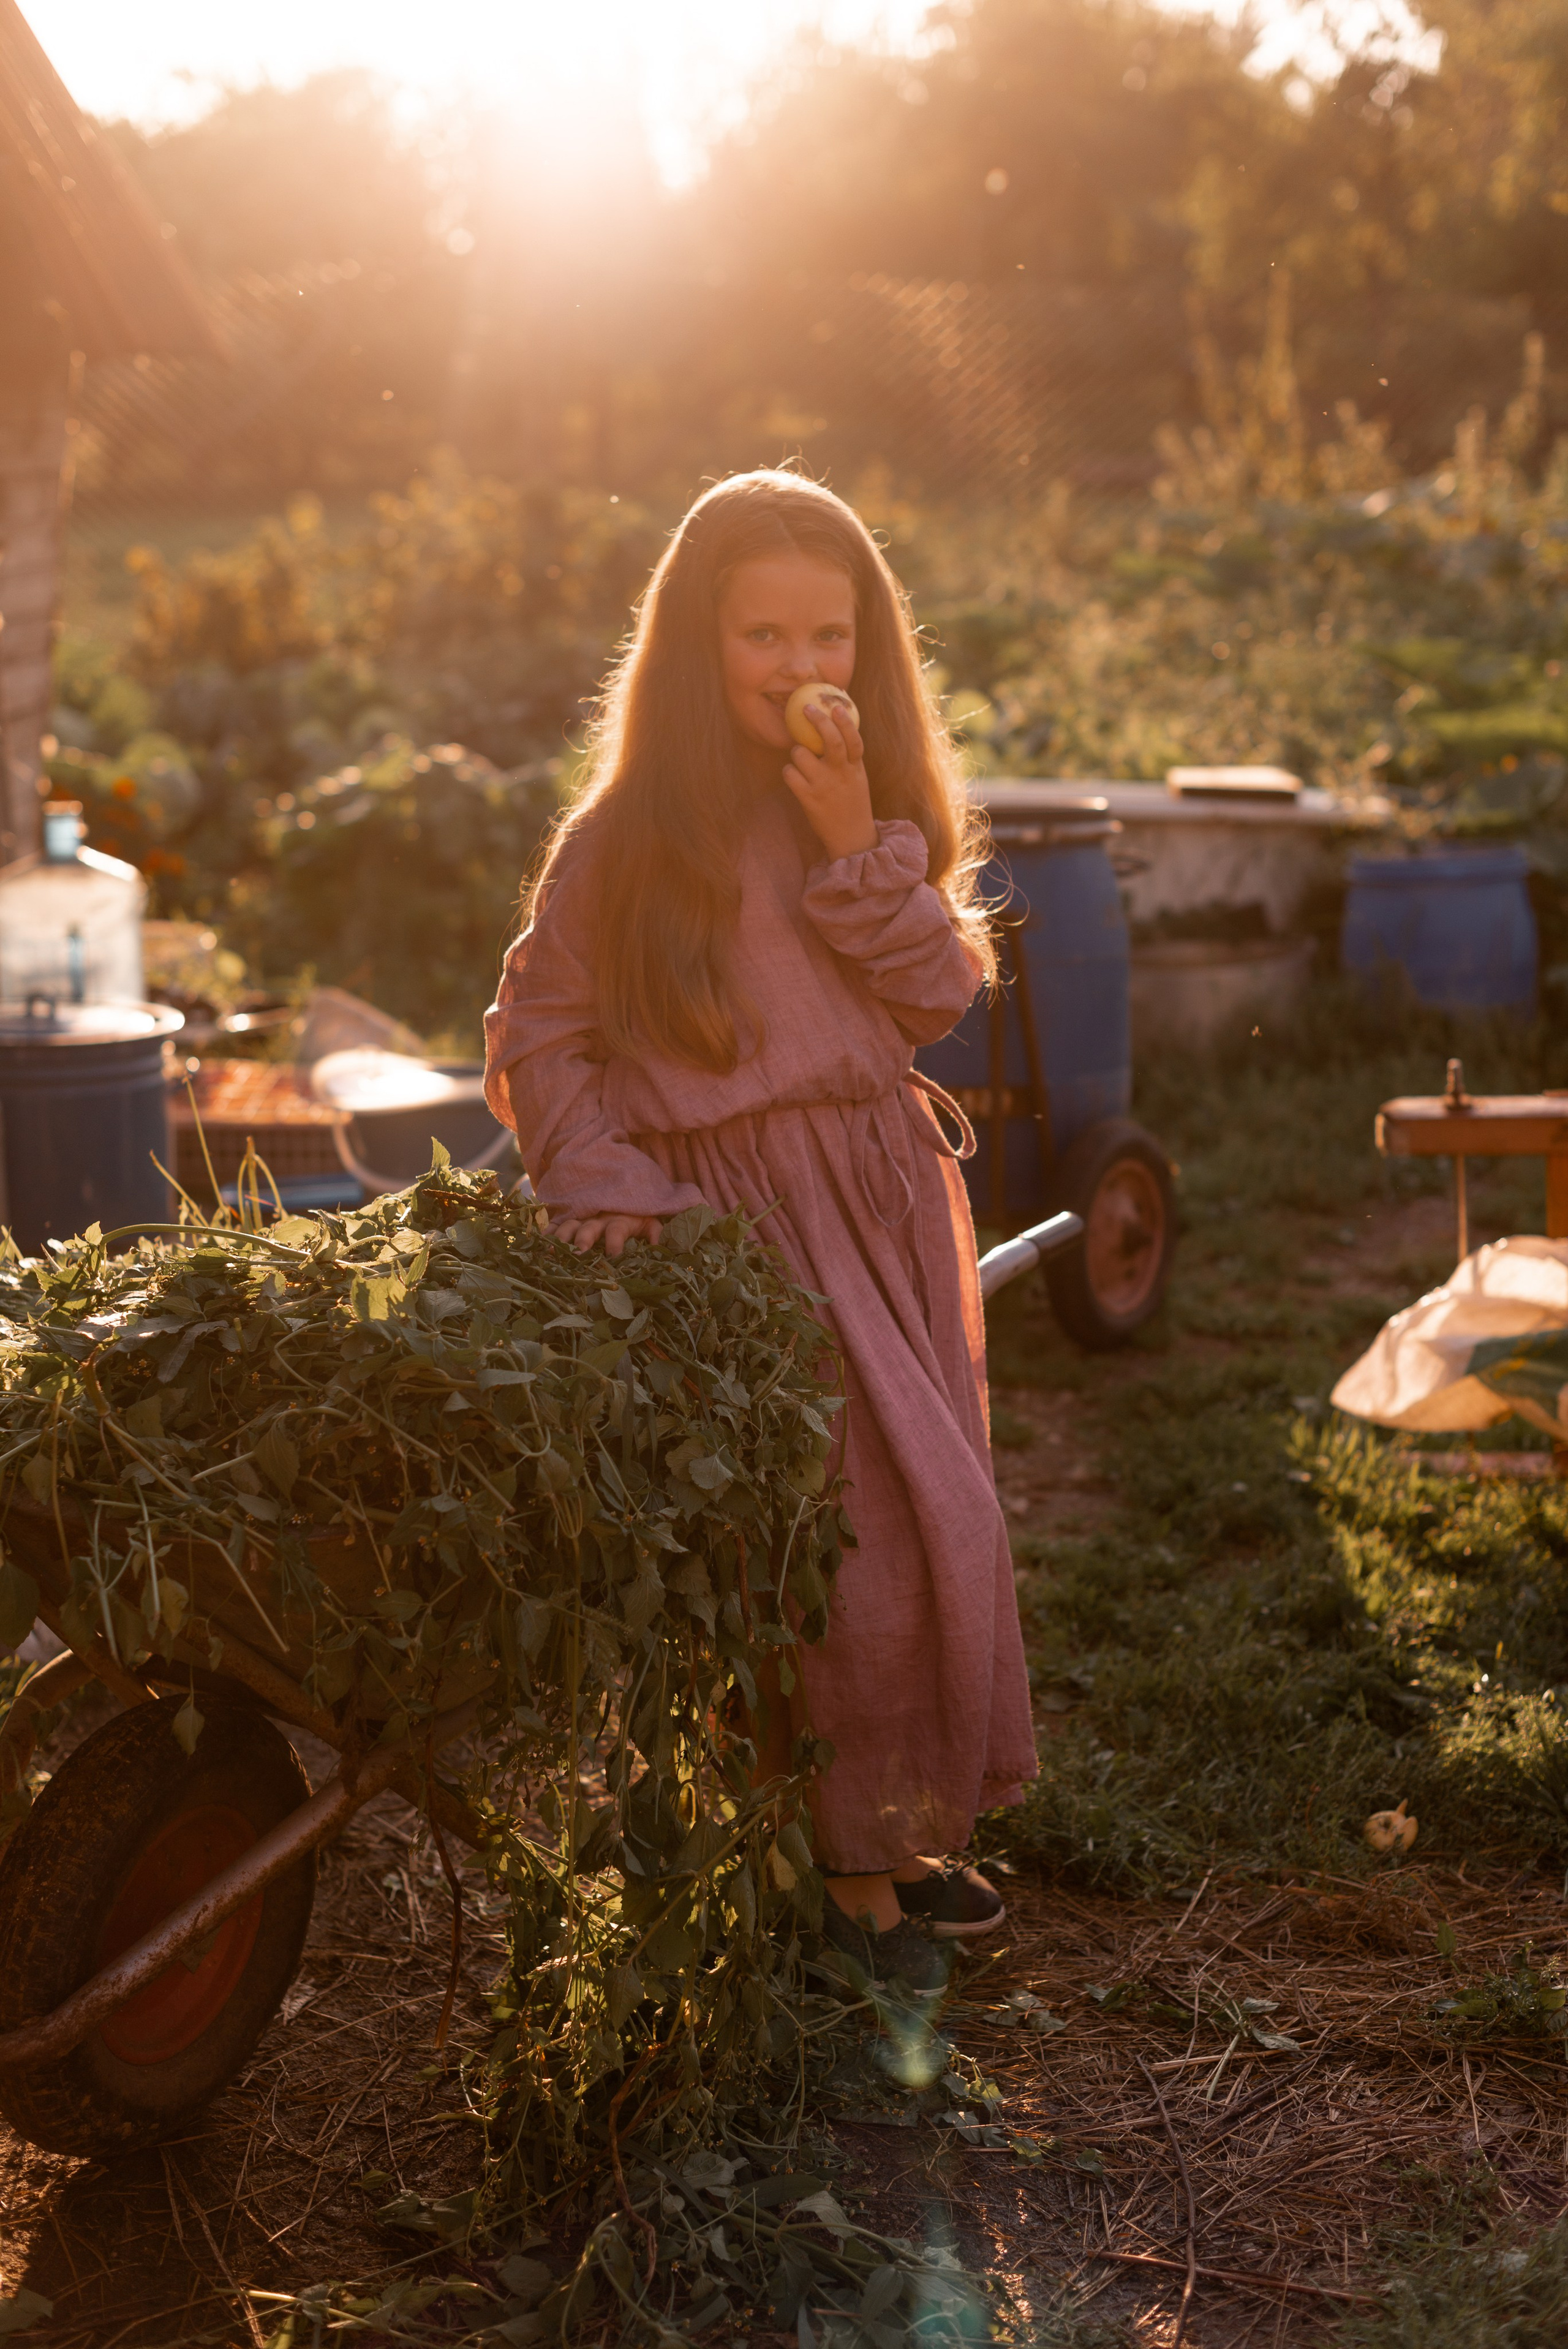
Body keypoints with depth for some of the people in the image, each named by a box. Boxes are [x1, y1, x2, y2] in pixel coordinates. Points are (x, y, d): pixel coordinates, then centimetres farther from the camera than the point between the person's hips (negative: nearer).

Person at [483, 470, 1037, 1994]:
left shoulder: (883, 800, 8)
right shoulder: (626, 833, -7)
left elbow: (939, 1001, -3)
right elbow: (537, 1035, -3)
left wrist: (859, 844, -13)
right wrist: (600, 1177, -17)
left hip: (889, 1195, 6)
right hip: (742, 1217, -6)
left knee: (932, 1517, 11)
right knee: (857, 1529, -8)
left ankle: (895, 1824, 28)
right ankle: (848, 1866, 8)